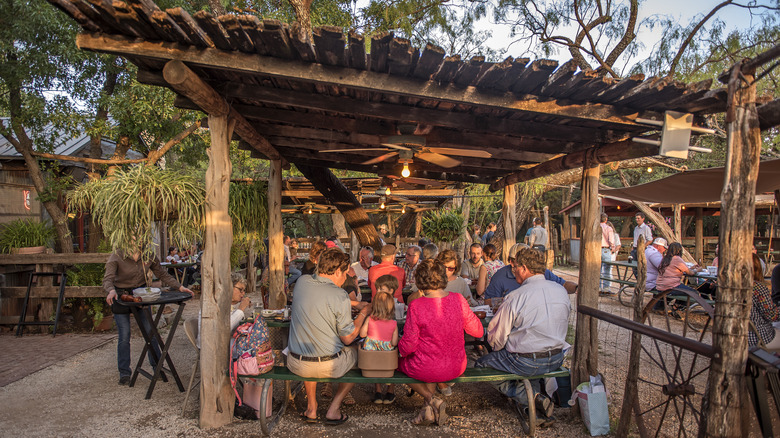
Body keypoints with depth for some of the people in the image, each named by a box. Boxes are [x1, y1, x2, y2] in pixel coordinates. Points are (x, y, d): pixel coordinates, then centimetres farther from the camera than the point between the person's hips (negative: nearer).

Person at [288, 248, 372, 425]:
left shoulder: (301, 282, -4)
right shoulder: (339, 296, -20)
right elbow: (348, 338, -12)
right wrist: (364, 313, 1)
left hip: (296, 365, 5)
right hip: (328, 366, -4)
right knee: (358, 353, 25)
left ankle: (311, 408, 33)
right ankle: (333, 410, 19)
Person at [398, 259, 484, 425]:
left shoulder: (416, 306, -22)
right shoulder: (458, 299, -12)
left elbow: (409, 345, -15)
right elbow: (478, 332, 0)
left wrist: (399, 348, 7)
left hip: (426, 369, -4)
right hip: (456, 368, 4)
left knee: (399, 363, 29)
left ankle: (432, 400, 13)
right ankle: (428, 407, 24)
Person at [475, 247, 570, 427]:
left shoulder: (515, 298, -20)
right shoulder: (561, 291, -2)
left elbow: (497, 339, -12)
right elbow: (559, 326, 13)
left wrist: (499, 348, 11)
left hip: (526, 363, -7)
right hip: (556, 359, 7)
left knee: (480, 365, 14)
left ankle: (529, 398, 1)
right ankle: (535, 394, 15)